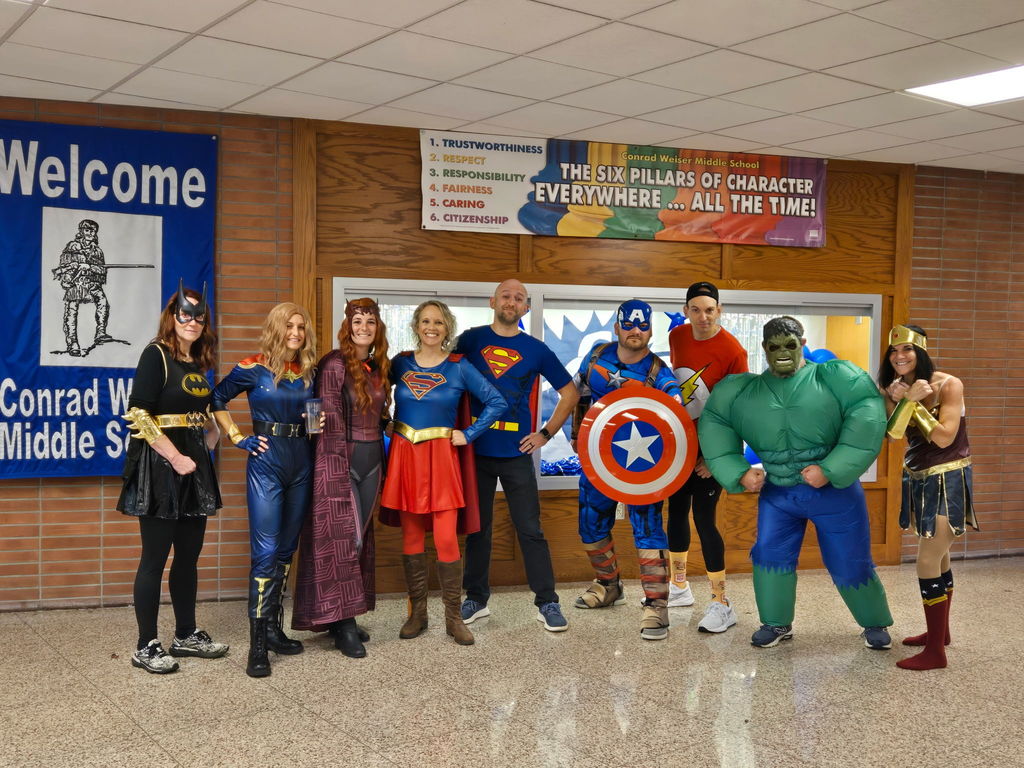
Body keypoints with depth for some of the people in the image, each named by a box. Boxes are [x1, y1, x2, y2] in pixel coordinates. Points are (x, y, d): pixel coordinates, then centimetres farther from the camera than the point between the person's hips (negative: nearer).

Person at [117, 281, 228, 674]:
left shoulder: (198, 363, 13)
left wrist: (204, 449, 7)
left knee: (189, 555, 13)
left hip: (194, 464, 7)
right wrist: (175, 458, -19)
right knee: (155, 557, -2)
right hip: (161, 465, -7)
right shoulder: (156, 354, -9)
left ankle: (186, 635, 24)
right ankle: (146, 646, 7)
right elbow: (138, 413, -18)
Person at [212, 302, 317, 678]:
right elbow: (217, 399, 4)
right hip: (266, 461, -5)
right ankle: (257, 643, -5)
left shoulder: (309, 372, 8)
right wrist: (238, 438, -3)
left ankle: (273, 627, 22)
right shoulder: (253, 368, -5)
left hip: (301, 462, 5)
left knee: (286, 549, 11)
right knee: (266, 551, -10)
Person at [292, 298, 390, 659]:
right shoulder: (334, 365, -10)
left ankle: (345, 617, 20)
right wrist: (340, 469, -15)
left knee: (360, 540, 11)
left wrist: (379, 461, 14)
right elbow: (330, 420, -13)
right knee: (342, 539, -5)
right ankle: (340, 622, 4)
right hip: (341, 461, -7)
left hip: (371, 459, 7)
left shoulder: (378, 368, 11)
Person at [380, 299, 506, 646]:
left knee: (446, 539, -6)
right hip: (404, 456, 2)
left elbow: (496, 402, 1)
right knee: (411, 538, 7)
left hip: (441, 457, -2)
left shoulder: (459, 367, -1)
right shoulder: (400, 363, 5)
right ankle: (417, 613, 19)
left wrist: (469, 434, -3)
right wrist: (386, 426, 3)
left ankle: (454, 617, 7)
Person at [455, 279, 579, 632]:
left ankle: (547, 603, 9)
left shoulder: (536, 349, 4)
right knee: (476, 527, 10)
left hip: (517, 453, -1)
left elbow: (570, 393, 11)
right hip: (476, 450, 1)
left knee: (530, 529, 1)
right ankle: (476, 598, 22)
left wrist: (546, 433, 4)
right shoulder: (471, 339, 3)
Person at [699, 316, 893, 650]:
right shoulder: (745, 391, -1)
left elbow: (866, 419, -21)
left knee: (850, 564, 6)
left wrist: (830, 470, -25)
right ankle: (777, 624, 22)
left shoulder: (833, 378, -12)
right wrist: (739, 472, -7)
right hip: (777, 493, 3)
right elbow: (714, 423, 4)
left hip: (835, 490, -3)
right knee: (770, 556, 0)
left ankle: (874, 624, 29)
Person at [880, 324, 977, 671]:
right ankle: (939, 631, 34)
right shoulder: (896, 387, 3)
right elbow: (893, 432, -12)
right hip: (919, 478, 7)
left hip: (947, 479, -7)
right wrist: (903, 400, -26)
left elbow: (944, 438, -23)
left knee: (928, 560, -11)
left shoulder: (948, 385, -15)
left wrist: (914, 402, -23)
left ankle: (935, 652, -6)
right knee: (938, 556, 20)